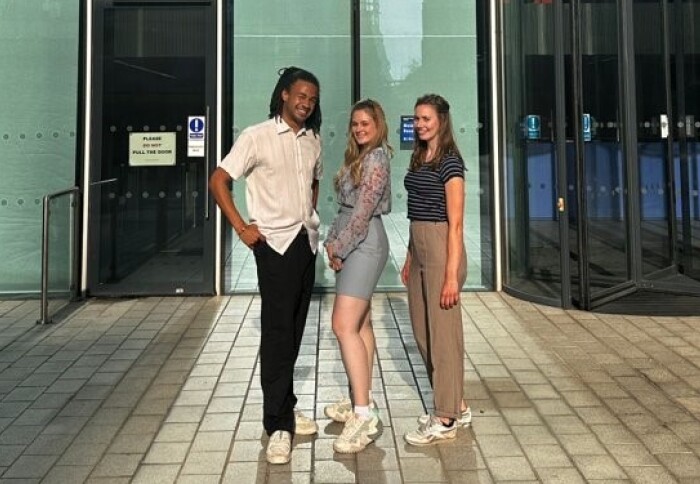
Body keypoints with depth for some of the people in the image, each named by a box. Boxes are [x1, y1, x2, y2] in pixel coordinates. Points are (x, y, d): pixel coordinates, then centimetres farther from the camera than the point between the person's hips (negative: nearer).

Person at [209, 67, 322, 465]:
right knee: (277, 331, -6)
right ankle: (278, 424, 0)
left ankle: (285, 404, 26)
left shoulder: (313, 140, 10)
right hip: (275, 242, -5)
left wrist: (311, 217, 12)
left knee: (295, 329, 11)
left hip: (307, 240, 6)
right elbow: (219, 181, -7)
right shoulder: (257, 137, -7)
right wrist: (242, 227, -11)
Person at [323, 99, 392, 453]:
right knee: (360, 324, 12)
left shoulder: (376, 159, -11)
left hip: (365, 243, -10)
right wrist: (334, 240, 5)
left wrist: (339, 248, -13)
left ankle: (364, 416, -16)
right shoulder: (359, 158, 18)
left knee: (344, 326, -16)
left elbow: (363, 210, -17)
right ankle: (362, 400, 21)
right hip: (354, 243, 10)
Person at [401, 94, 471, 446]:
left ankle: (446, 420, 12)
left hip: (441, 248, -9)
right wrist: (409, 258, 16)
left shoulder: (449, 162, -11)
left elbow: (455, 223, -15)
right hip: (418, 247, 9)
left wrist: (452, 275, -18)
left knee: (442, 332, 0)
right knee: (422, 332, 14)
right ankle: (457, 407, 28)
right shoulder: (419, 159, 14)